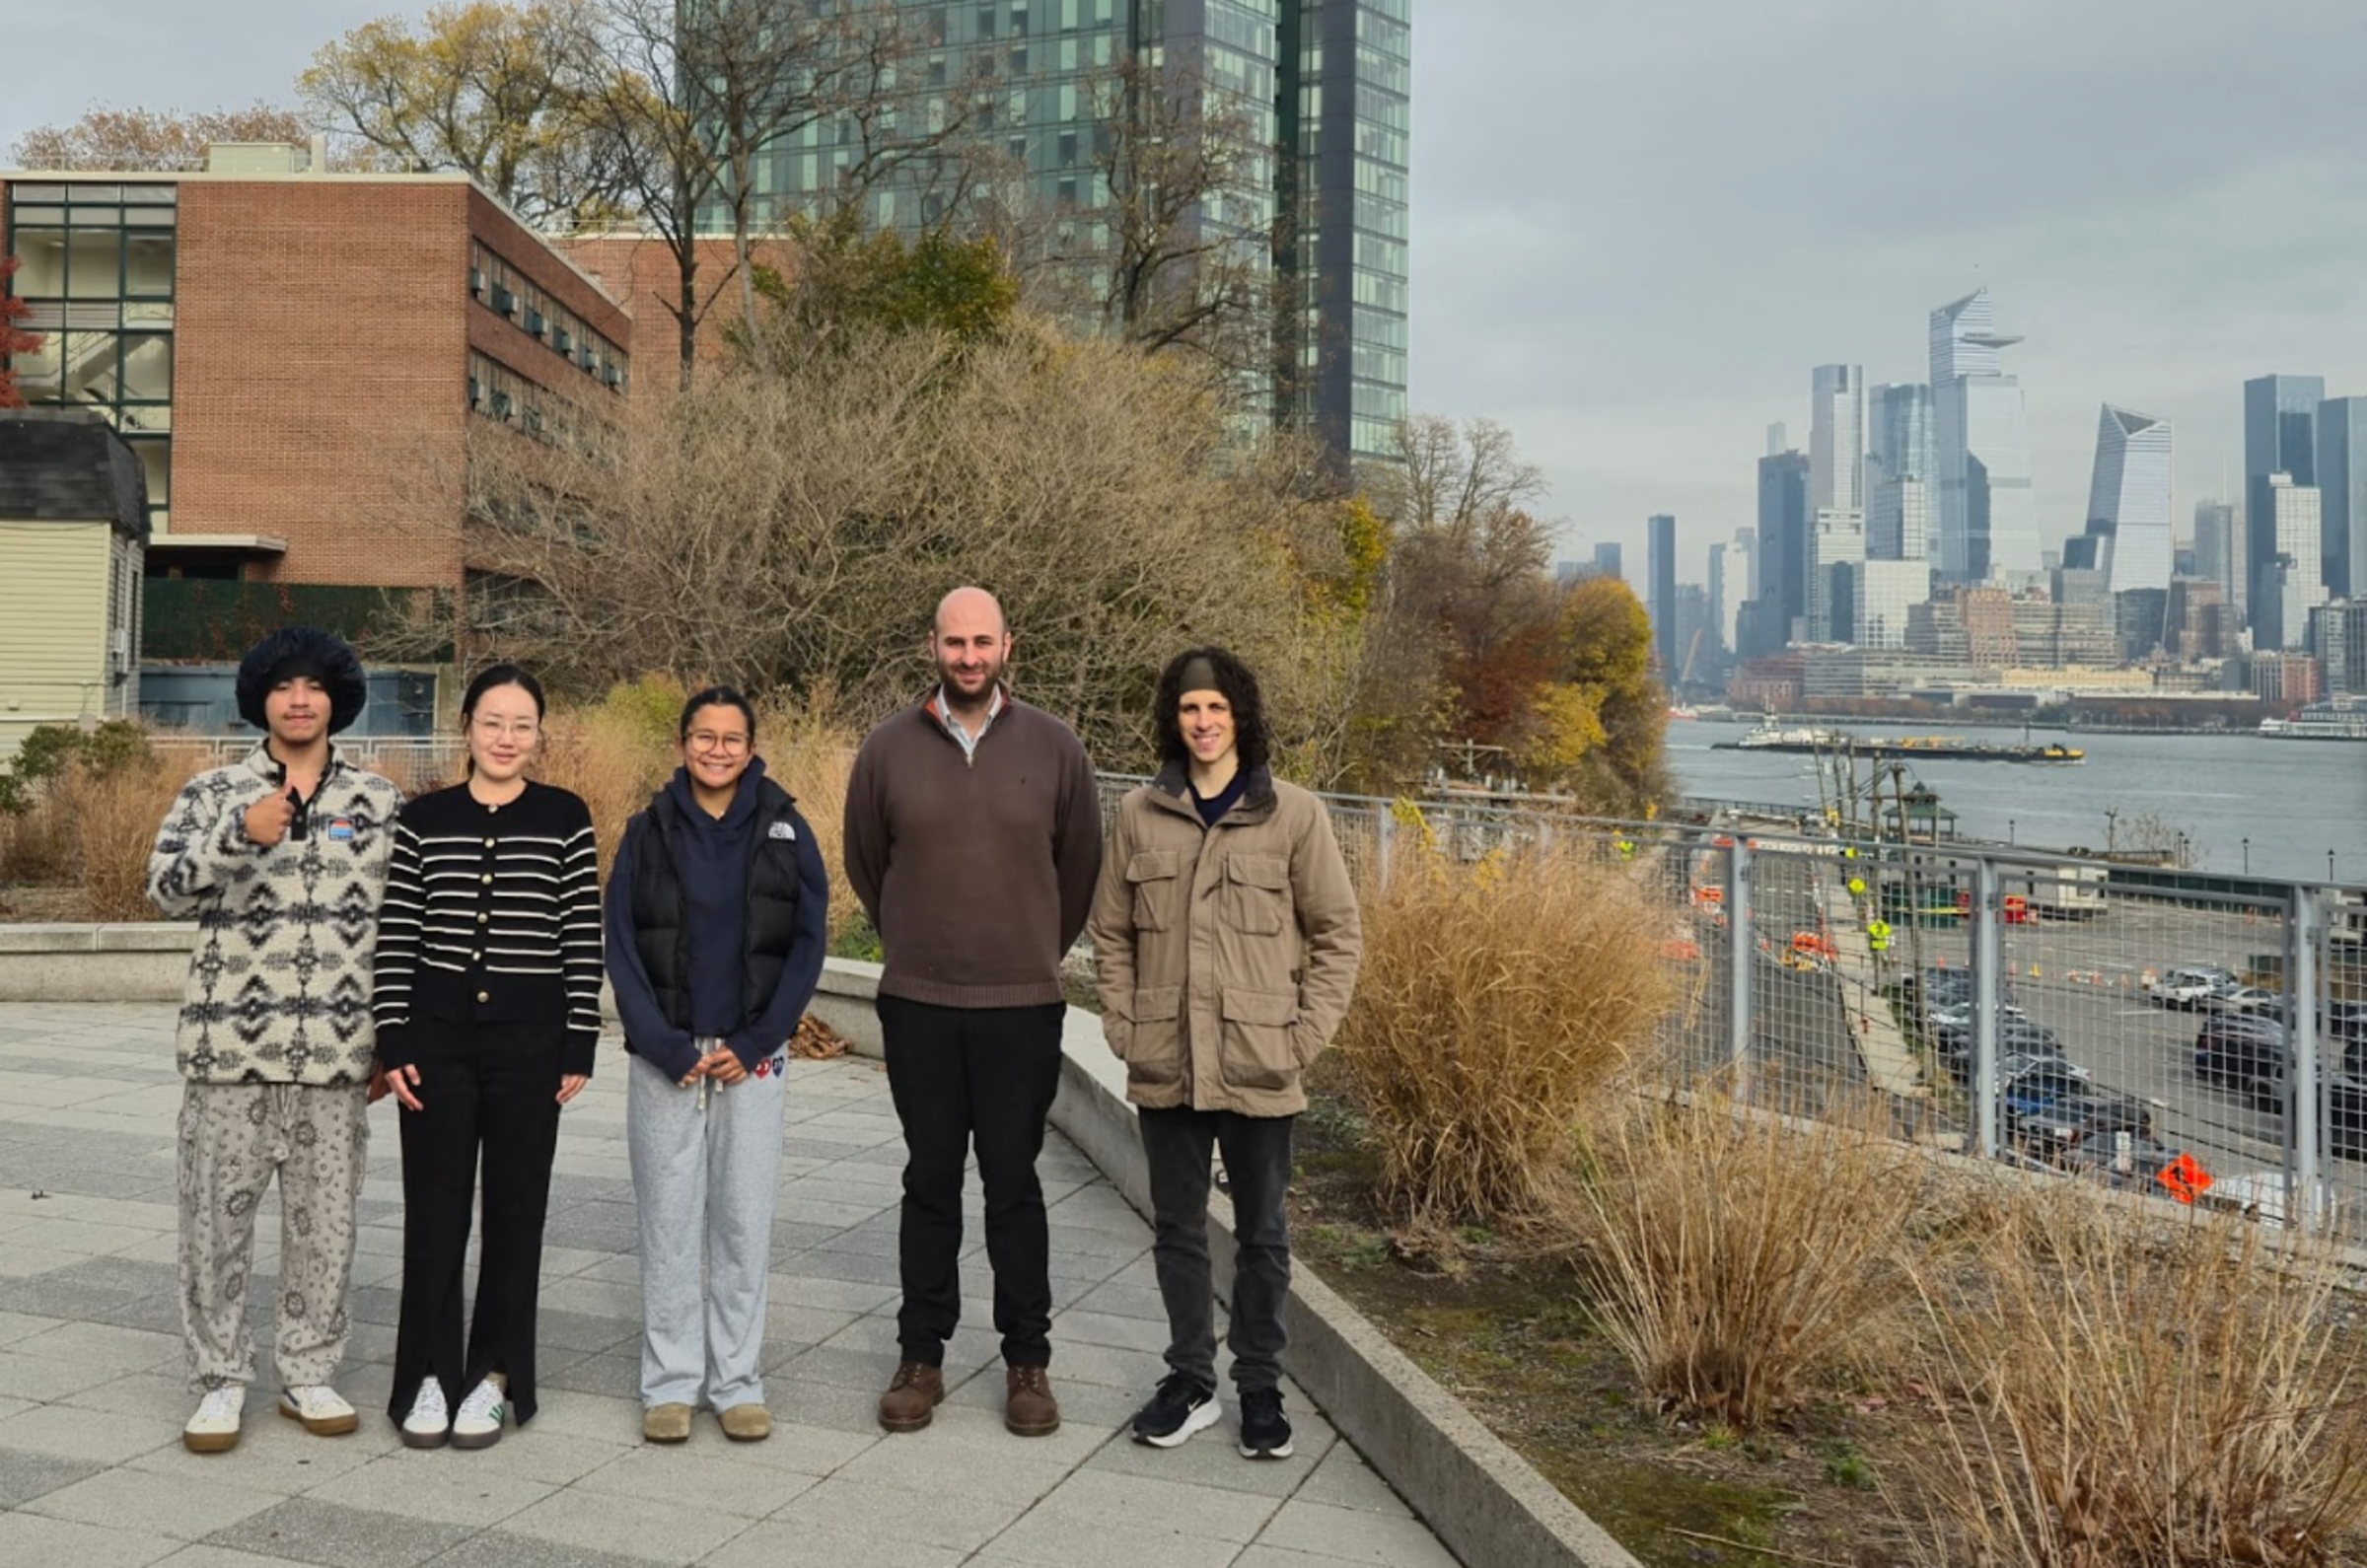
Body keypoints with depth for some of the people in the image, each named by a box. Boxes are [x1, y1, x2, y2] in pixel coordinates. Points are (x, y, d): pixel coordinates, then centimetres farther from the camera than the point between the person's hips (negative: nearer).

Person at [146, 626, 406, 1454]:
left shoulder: (380, 802, 6)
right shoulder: (213, 793, 3)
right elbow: (167, 888, -10)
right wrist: (242, 835, -27)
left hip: (337, 1052, 1)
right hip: (230, 1046, -1)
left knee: (325, 1221, 8)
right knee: (216, 1220, 5)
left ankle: (309, 1374, 22)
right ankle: (220, 1380, 19)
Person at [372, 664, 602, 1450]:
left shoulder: (565, 819, 0)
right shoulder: (425, 819, 4)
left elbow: (583, 939, -1)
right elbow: (396, 936, 3)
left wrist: (578, 1046, -4)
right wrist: (394, 1041, -2)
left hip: (529, 1038, -1)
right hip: (438, 1033, 1)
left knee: (515, 1207, 7)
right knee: (434, 1207, 5)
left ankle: (496, 1375, 19)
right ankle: (429, 1373, 18)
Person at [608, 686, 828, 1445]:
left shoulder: (784, 828, 2)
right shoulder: (649, 831, 3)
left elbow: (808, 943, 1)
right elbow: (621, 951, 1)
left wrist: (755, 1042, -7)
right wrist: (667, 1047, -10)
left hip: (753, 1058, 0)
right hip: (664, 1060, 0)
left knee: (746, 1223, 5)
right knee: (668, 1222, 4)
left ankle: (737, 1381, 15)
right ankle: (670, 1383, 14)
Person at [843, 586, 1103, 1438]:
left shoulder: (1053, 747, -2)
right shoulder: (889, 747, 0)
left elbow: (1081, 863, 9)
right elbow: (864, 861, 14)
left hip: (1023, 1006, -1)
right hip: (916, 1004, 1)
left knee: (1014, 1185, 6)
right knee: (930, 1183, 10)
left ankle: (1027, 1361, 17)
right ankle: (920, 1357, 20)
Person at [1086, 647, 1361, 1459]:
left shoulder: (1295, 814, -4)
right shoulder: (1139, 814, 3)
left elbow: (1337, 935, -1)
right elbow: (1111, 933, 9)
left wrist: (1304, 1036, -7)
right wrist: (1124, 1025, 1)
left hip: (1259, 1070, -2)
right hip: (1165, 1067, 2)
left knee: (1261, 1233, 10)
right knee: (1177, 1230, 13)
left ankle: (1260, 1386, 26)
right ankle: (1190, 1381, 28)